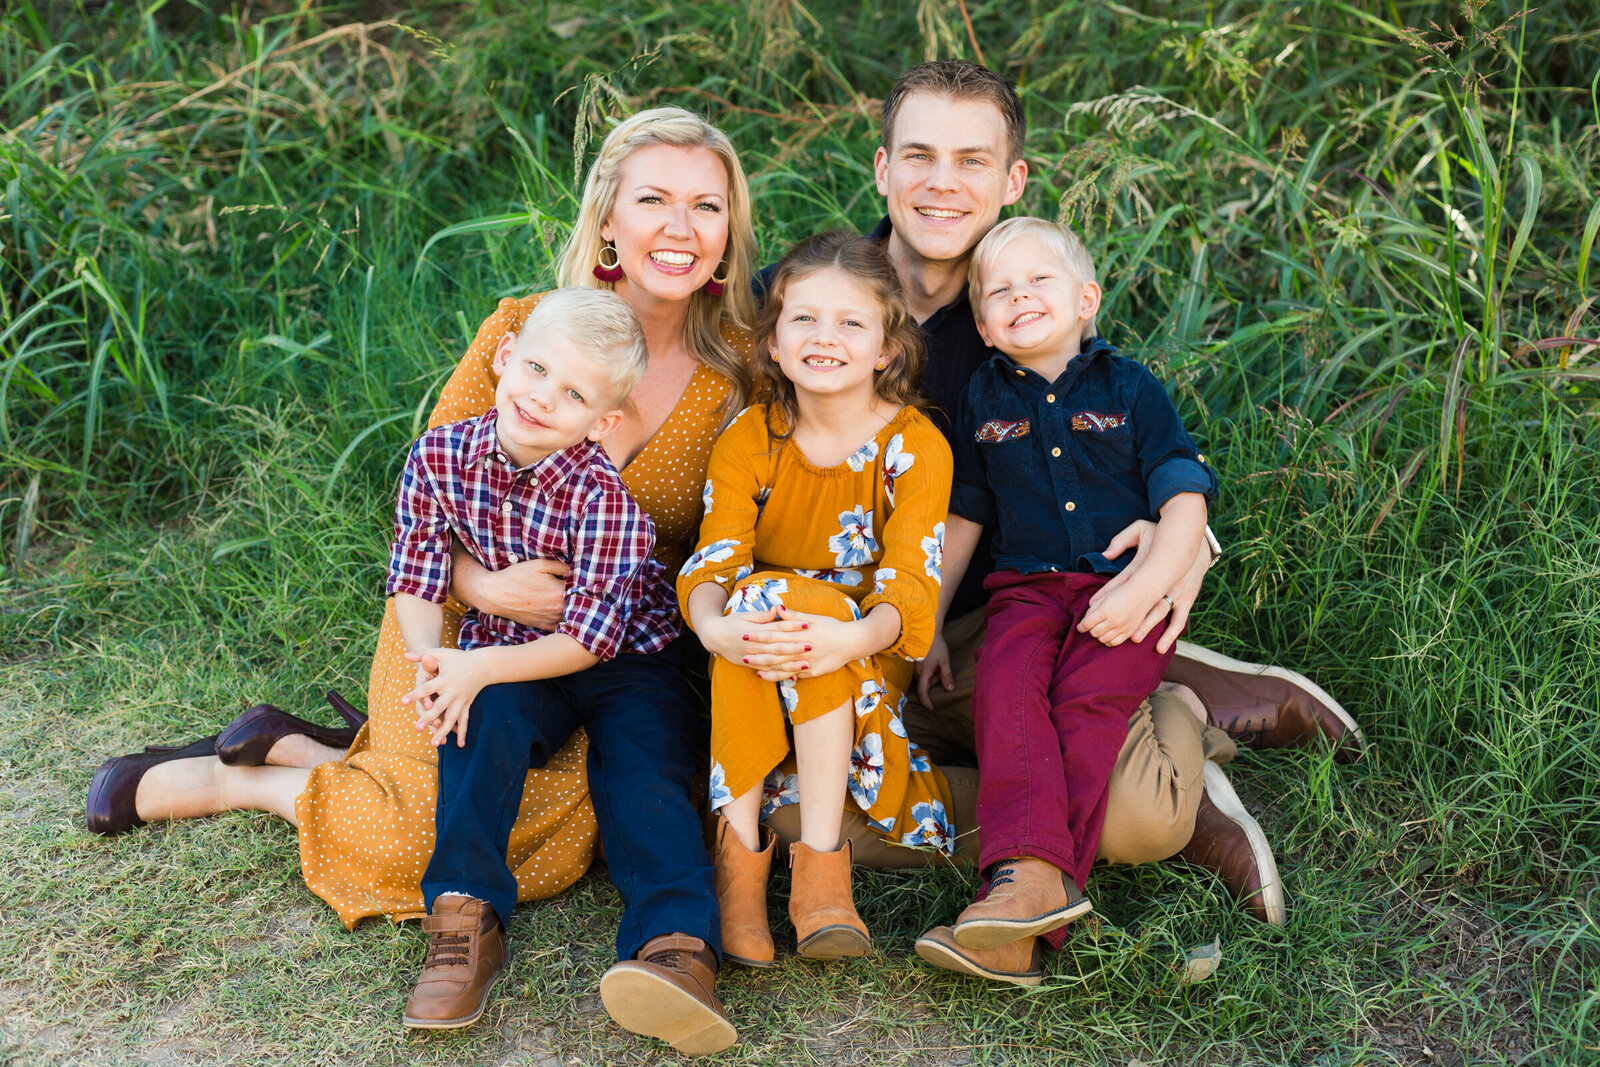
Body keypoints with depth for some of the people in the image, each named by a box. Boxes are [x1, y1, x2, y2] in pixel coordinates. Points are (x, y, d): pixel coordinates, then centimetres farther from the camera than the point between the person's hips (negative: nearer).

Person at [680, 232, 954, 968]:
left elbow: (911, 583, -20)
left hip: (869, 658, -2)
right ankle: (740, 851, -30)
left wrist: (855, 636, -43)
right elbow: (712, 563, -13)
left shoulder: (915, 447, -8)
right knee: (754, 597, -32)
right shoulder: (749, 440, -1)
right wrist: (714, 627, -38)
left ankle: (821, 862, -35)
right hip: (751, 664, 2)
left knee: (810, 606, -34)